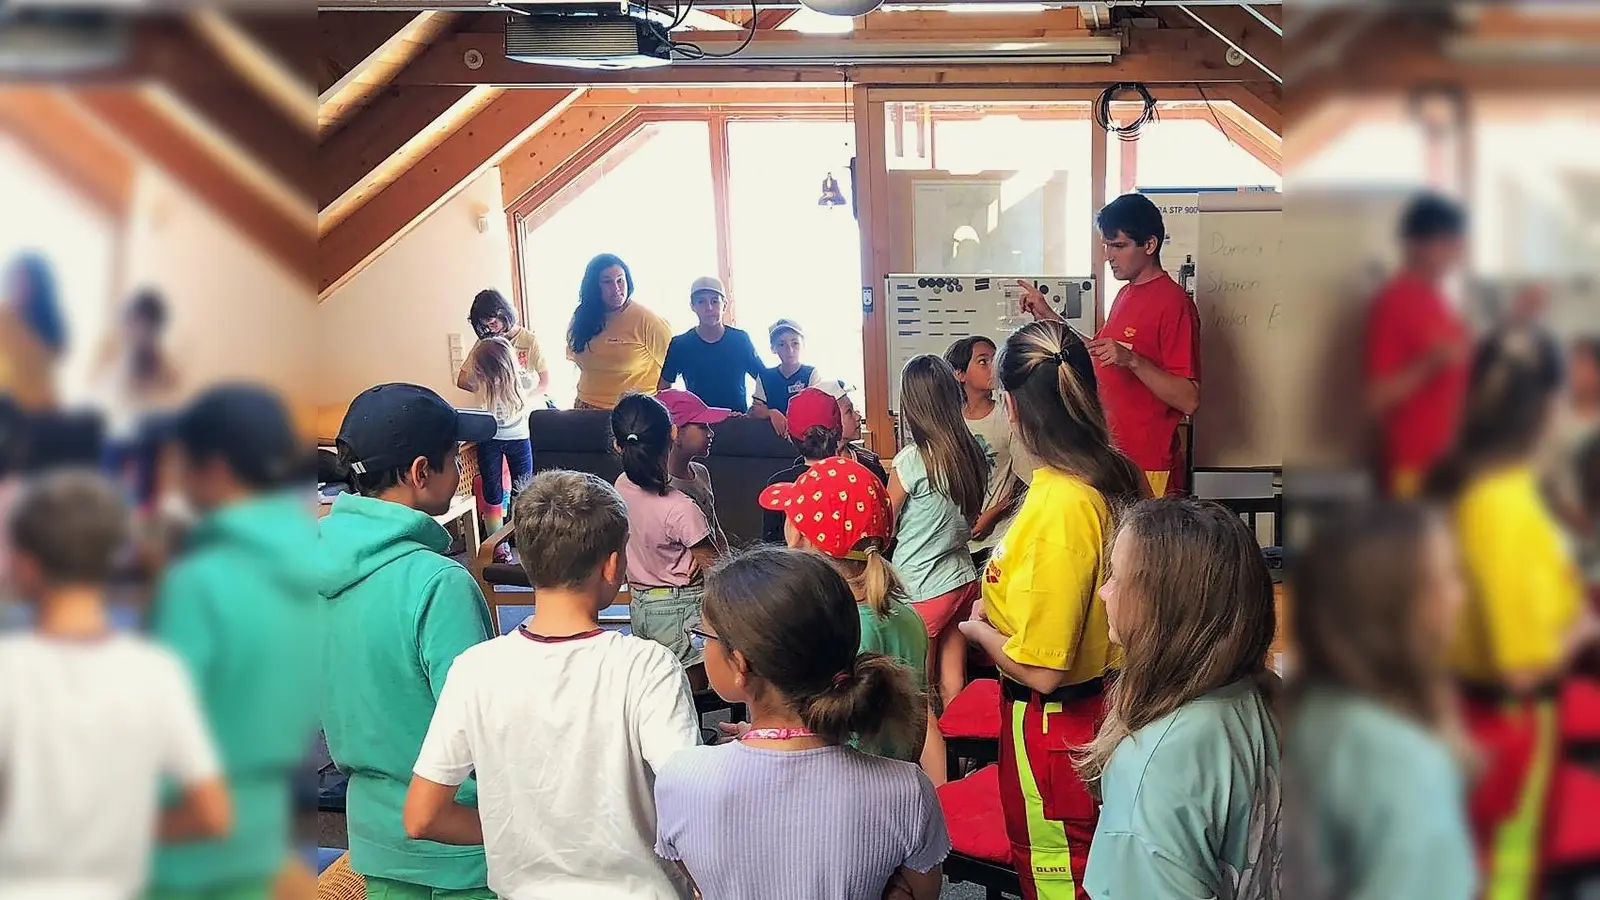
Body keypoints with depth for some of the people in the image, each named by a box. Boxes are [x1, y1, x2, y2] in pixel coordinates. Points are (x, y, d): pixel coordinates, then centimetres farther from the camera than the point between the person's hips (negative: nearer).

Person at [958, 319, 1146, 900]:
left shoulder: (1056, 507, -28)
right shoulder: (1119, 477, -4)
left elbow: (1040, 669, -25)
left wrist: (978, 629, -7)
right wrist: (1001, 603, 13)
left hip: (1051, 723, -8)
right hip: (1104, 700, 8)